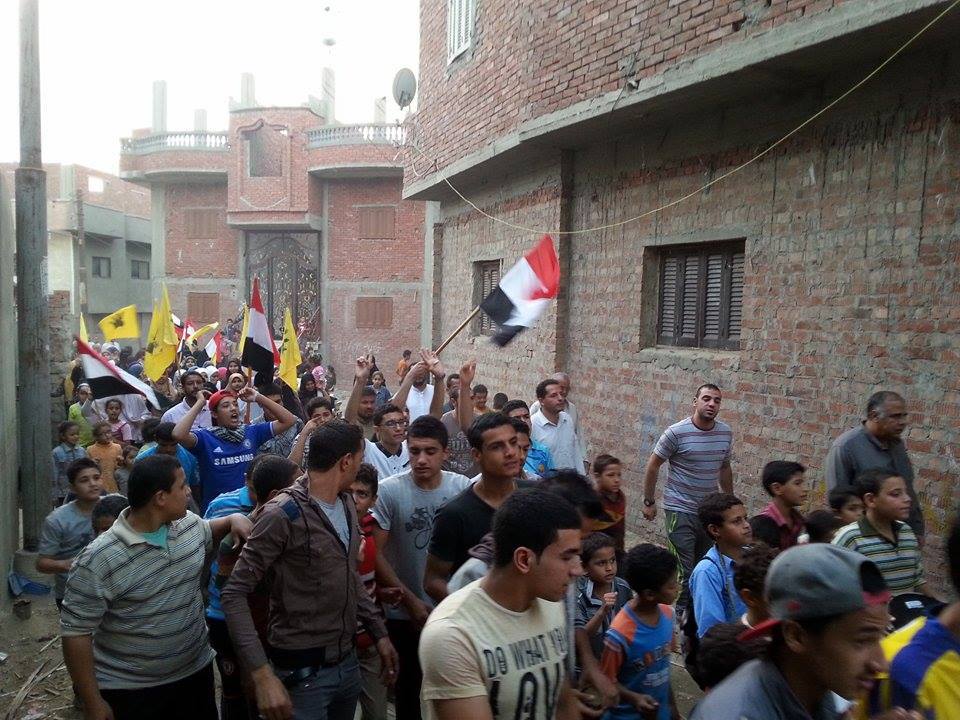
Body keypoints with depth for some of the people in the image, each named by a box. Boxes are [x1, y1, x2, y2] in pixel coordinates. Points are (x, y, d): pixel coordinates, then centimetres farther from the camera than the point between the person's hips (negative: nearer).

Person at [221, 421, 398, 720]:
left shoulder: (347, 504, 5)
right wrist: (263, 674, -26)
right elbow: (233, 595, -19)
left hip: (348, 661, 8)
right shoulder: (283, 515, -20)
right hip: (303, 672, -7)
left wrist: (379, 632, 13)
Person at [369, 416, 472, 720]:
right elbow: (376, 553, -11)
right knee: (409, 687, 16)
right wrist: (411, 601, -9)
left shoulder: (463, 487, -10)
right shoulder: (389, 490, -15)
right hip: (405, 613, -1)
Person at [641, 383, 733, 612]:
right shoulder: (677, 432, -13)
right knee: (683, 569, -5)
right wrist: (649, 502, -1)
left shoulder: (726, 433, 3)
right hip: (680, 510, -5)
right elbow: (653, 465, -4)